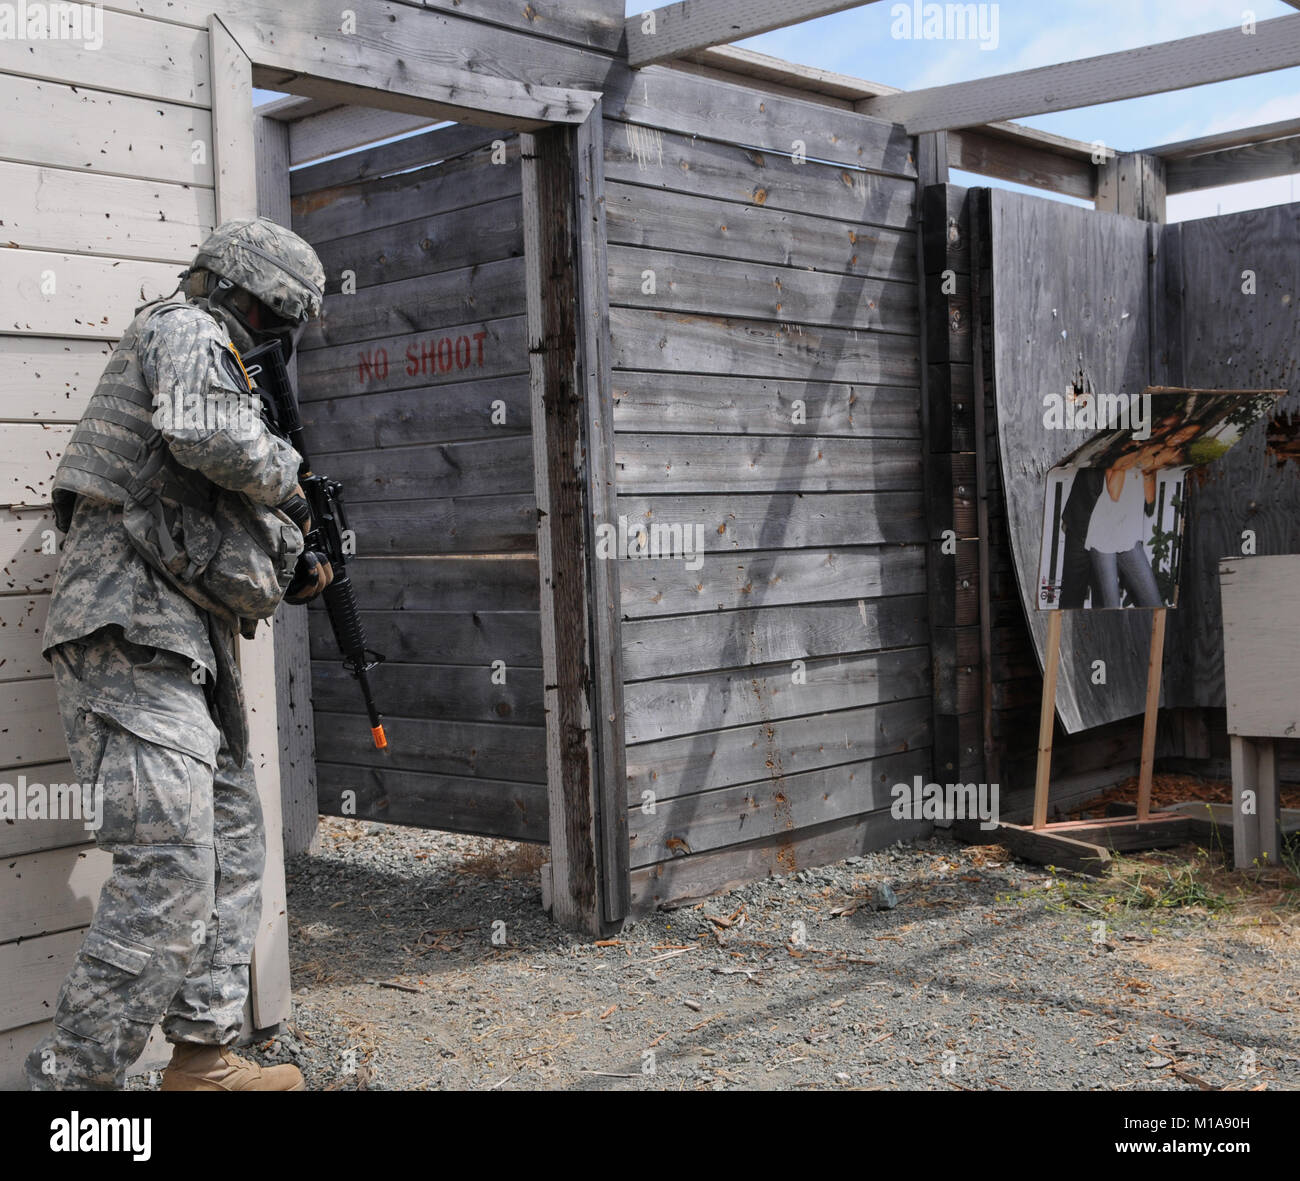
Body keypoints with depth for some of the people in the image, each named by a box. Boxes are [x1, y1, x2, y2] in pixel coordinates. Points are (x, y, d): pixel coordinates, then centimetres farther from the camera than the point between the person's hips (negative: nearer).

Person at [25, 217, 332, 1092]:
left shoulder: (212, 358, 27)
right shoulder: (187, 332, -1)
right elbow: (205, 435, -25)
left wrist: (290, 578, 12)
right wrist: (286, 471, -6)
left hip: (190, 647, 11)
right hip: (134, 635, -11)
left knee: (234, 849, 13)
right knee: (170, 878, -15)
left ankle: (204, 1059, 20)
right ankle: (74, 1079, -8)